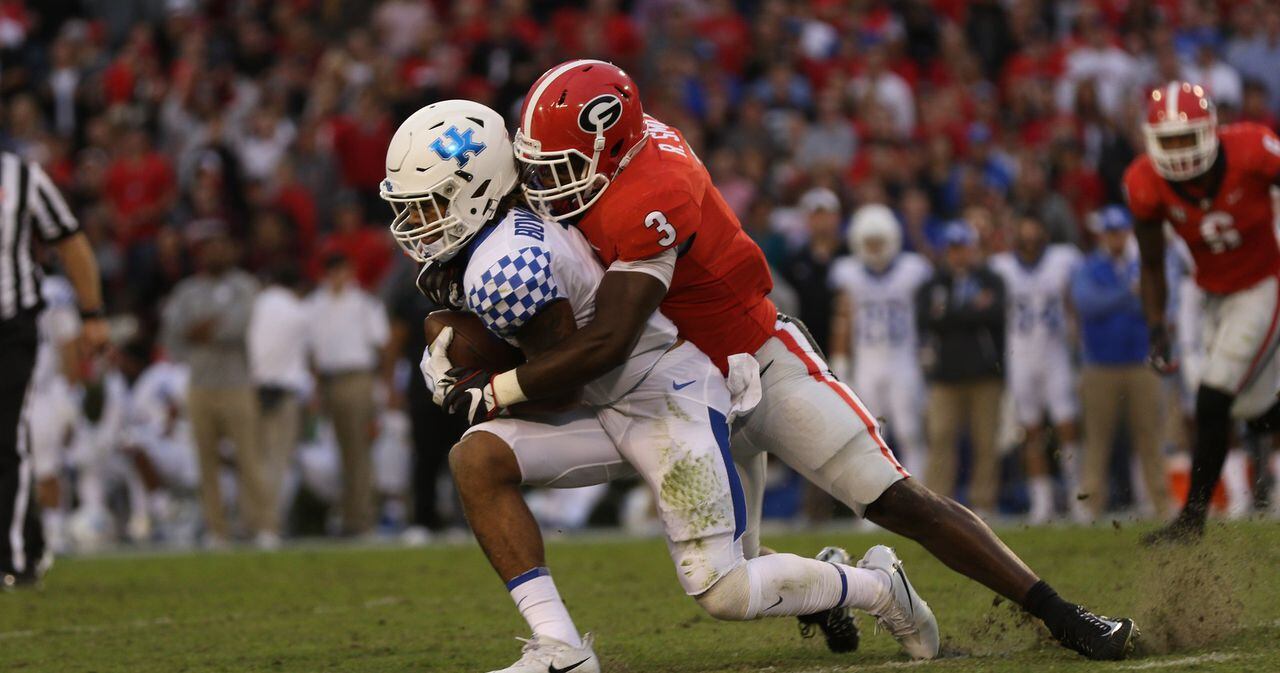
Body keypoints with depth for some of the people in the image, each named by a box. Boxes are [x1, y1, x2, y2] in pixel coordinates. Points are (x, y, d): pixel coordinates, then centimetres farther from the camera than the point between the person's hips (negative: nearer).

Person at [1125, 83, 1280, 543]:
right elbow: (1152, 267, -3)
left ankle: (1193, 517, -2)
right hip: (1215, 294, 5)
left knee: (1213, 401, -13)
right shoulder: (1148, 184, -16)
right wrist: (1157, 329, -13)